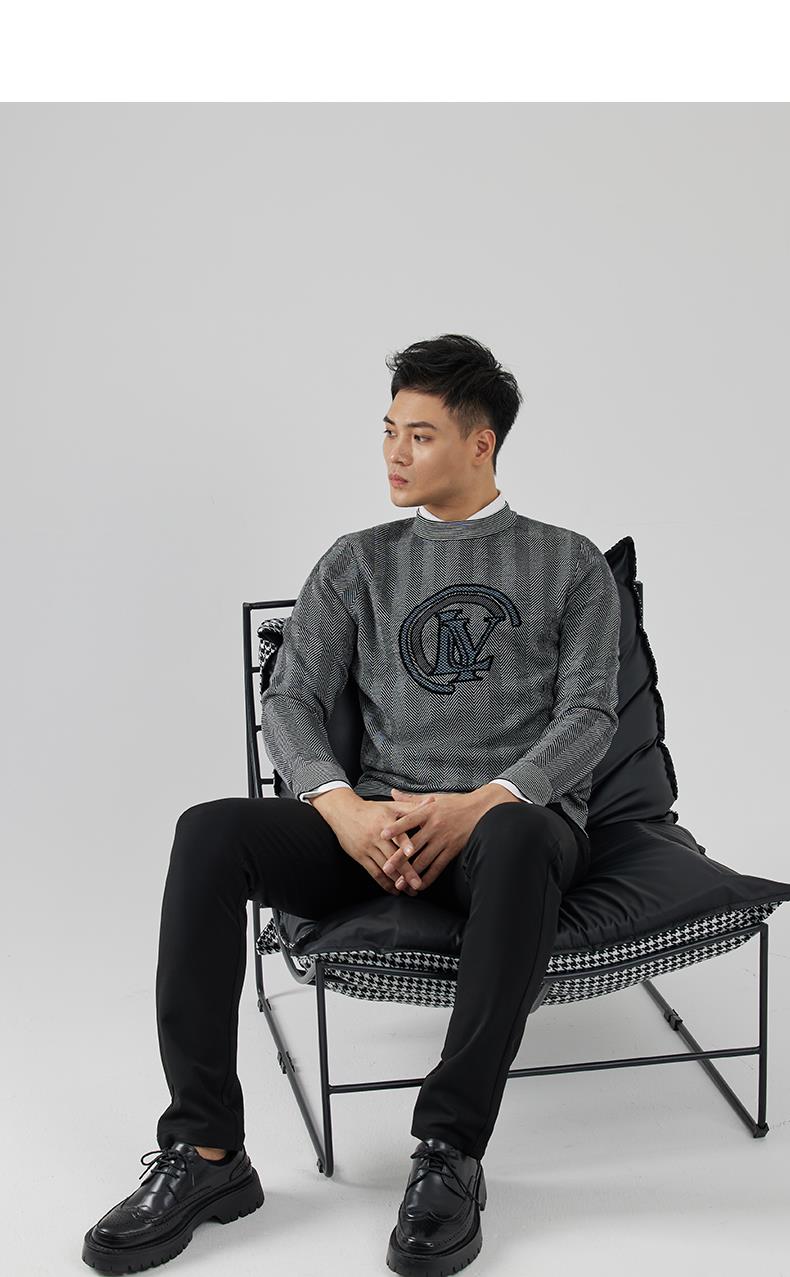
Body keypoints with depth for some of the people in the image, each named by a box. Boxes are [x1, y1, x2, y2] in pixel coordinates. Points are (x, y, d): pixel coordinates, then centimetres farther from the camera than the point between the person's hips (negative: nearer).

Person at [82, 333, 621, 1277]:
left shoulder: (570, 564, 13)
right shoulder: (359, 562, 17)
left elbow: (588, 716, 1)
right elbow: (289, 701, 7)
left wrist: (479, 805, -18)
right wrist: (346, 810, -15)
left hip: (516, 817, -2)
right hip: (378, 825, 3)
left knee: (515, 839, -41)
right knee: (209, 832, -26)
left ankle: (450, 1153, -31)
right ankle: (206, 1154, -22)